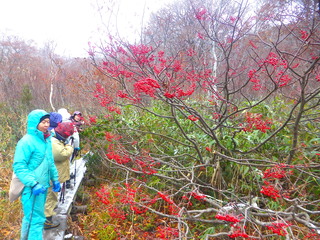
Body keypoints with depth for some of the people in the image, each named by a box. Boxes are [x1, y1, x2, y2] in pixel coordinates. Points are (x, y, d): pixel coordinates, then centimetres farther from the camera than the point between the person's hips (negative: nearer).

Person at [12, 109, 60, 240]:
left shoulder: (46, 140, 8)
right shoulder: (26, 141, -17)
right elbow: (18, 166, -19)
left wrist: (55, 179, 16)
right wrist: (33, 184, -25)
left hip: (43, 185, 8)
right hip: (31, 188, -8)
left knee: (31, 217, 22)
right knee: (36, 218, 0)